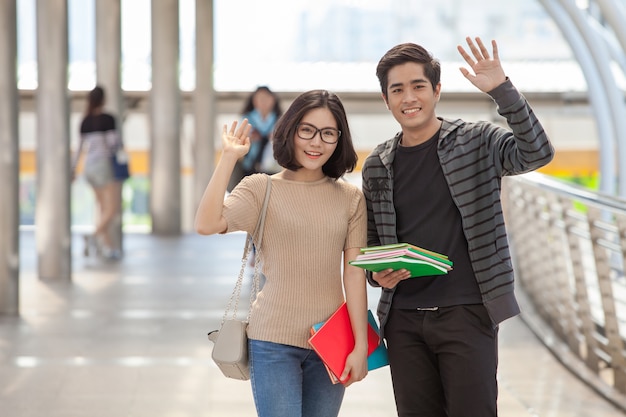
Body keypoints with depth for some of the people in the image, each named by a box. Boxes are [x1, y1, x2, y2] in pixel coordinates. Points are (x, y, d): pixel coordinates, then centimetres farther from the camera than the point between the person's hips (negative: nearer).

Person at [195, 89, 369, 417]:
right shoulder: (261, 189, -1)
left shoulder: (350, 198, 5)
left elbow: (355, 273, 2)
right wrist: (228, 158, -17)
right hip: (274, 341, -2)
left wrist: (361, 345, -3)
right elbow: (206, 225, -18)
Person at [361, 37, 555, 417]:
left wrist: (502, 90, -26)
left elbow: (537, 153, -18)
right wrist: (377, 274, -5)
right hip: (403, 318, 4)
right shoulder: (377, 166, 10)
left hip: (466, 312, -4)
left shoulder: (477, 142, 0)